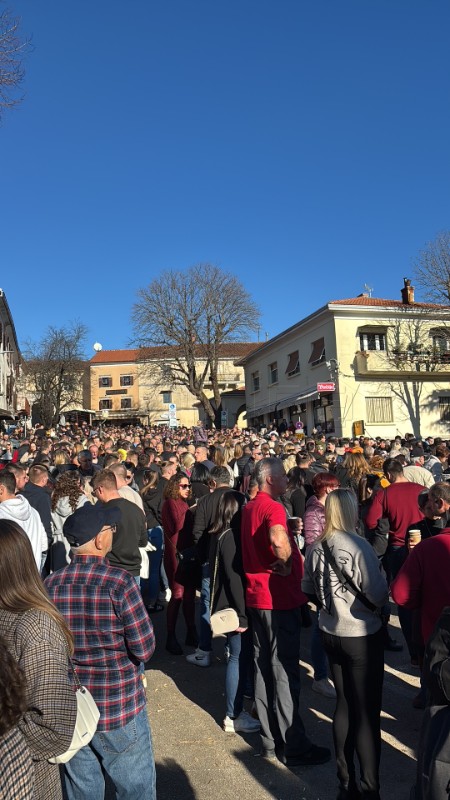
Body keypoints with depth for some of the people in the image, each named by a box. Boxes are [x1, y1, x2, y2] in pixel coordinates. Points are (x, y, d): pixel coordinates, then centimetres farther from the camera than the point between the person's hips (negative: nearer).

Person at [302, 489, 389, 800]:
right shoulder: (359, 547, -22)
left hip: (330, 633, 6)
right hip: (363, 637, -6)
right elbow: (380, 597, -19)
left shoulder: (316, 547, -4)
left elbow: (309, 588, 7)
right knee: (367, 713, 8)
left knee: (344, 705, 19)